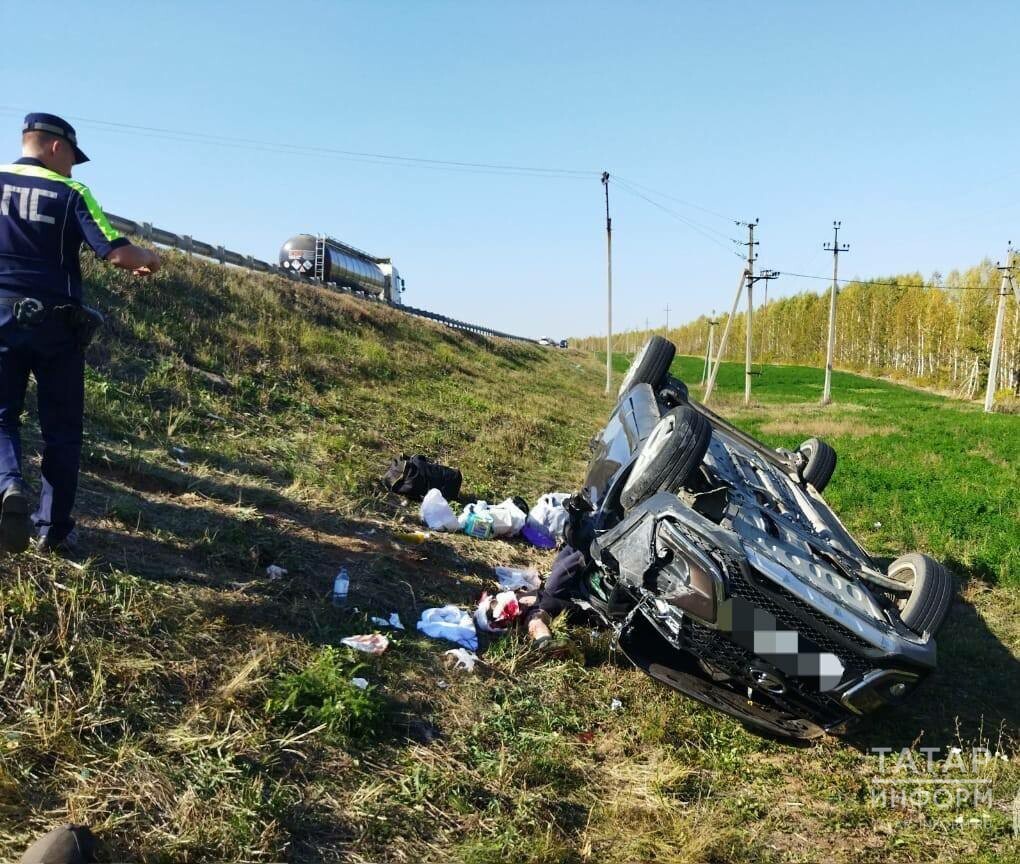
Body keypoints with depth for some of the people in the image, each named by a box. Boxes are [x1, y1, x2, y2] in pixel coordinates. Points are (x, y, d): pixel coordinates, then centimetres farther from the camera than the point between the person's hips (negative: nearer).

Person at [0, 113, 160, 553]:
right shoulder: (71, 194, -3)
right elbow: (116, 253, -13)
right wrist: (148, 260, 7)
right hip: (56, 323, -2)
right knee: (61, 428, 9)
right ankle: (53, 528, 11)